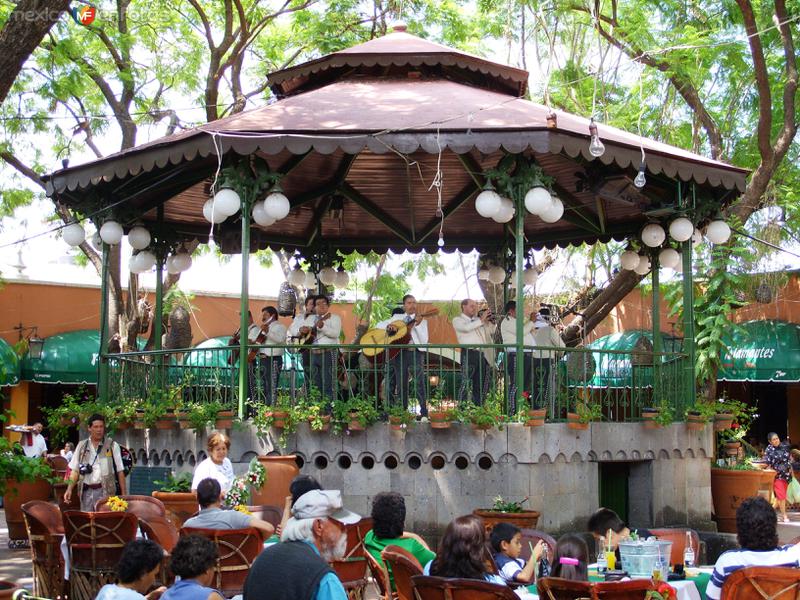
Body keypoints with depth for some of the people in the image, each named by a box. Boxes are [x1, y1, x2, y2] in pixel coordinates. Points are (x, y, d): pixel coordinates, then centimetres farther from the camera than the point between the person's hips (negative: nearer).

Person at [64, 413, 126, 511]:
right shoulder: (82, 446, 11)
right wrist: (69, 489, 1)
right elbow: (75, 470, 13)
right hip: (86, 491, 3)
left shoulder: (112, 446, 3)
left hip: (105, 491, -3)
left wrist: (123, 494, -1)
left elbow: (120, 471, 3)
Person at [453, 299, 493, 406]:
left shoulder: (477, 320, 22)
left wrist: (489, 322, 6)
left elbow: (489, 332, 23)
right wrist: (481, 320, -10)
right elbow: (466, 328, -16)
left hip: (482, 354, 6)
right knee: (465, 384, -9)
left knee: (482, 385, 8)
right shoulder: (458, 320, 5)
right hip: (469, 354, -6)